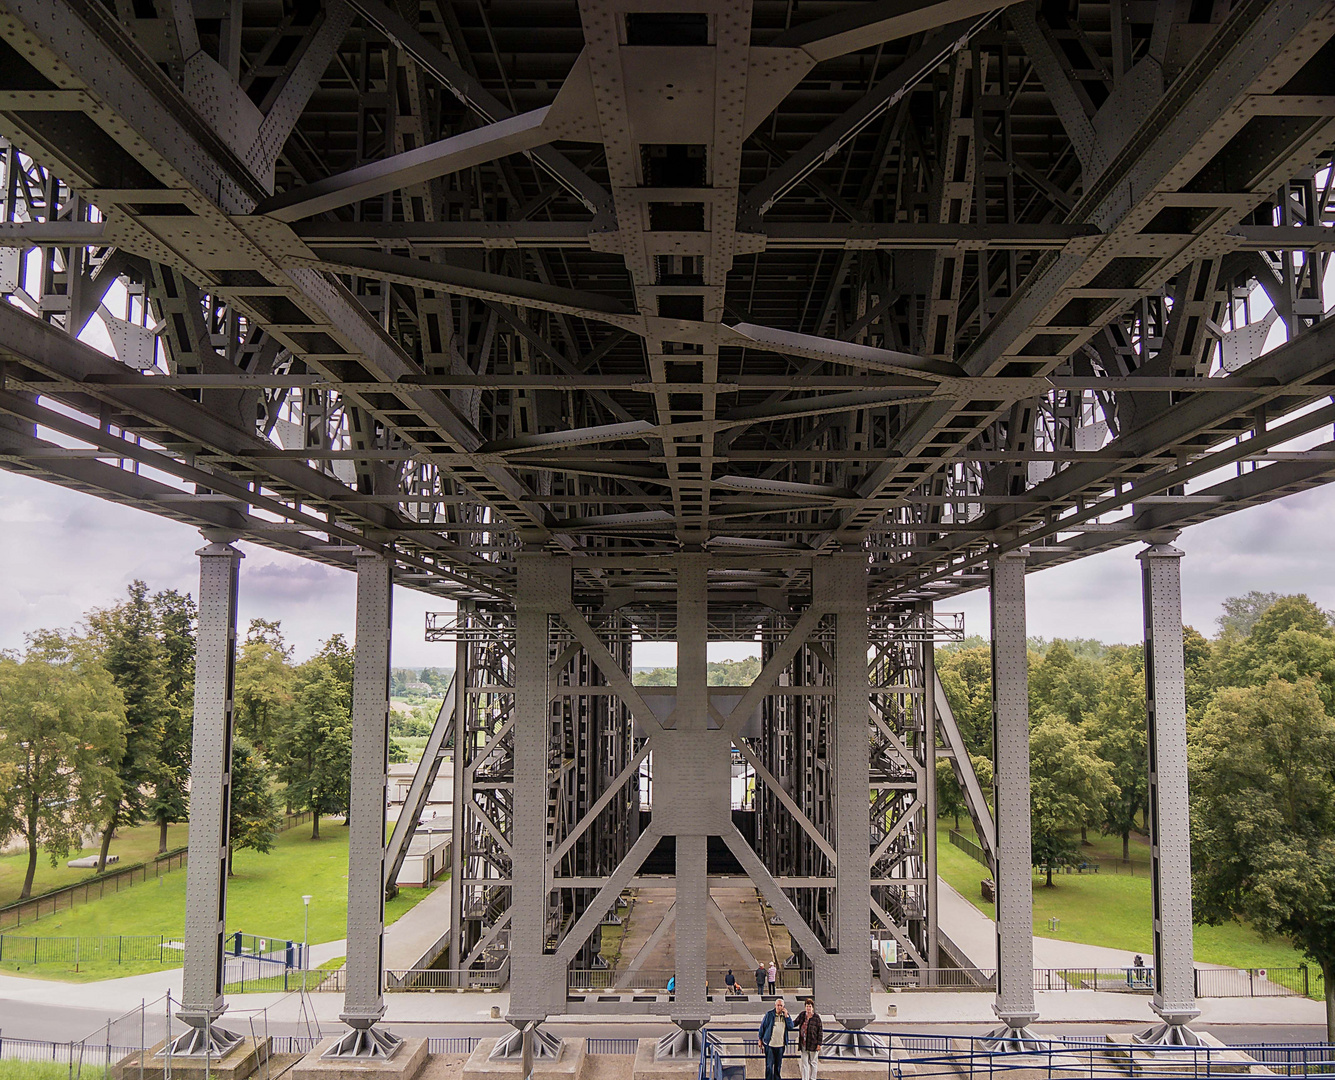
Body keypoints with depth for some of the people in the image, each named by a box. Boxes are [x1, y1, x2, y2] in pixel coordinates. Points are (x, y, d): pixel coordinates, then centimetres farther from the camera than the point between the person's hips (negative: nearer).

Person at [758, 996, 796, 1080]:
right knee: (769, 1065, -5)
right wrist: (760, 1039, 4)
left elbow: (791, 1027, -2)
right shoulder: (769, 1014, -5)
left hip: (780, 1045, 3)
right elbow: (762, 1026, 2)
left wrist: (786, 1016, -11)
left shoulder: (786, 1015, 5)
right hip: (769, 1044, -3)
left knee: (778, 1065, 12)